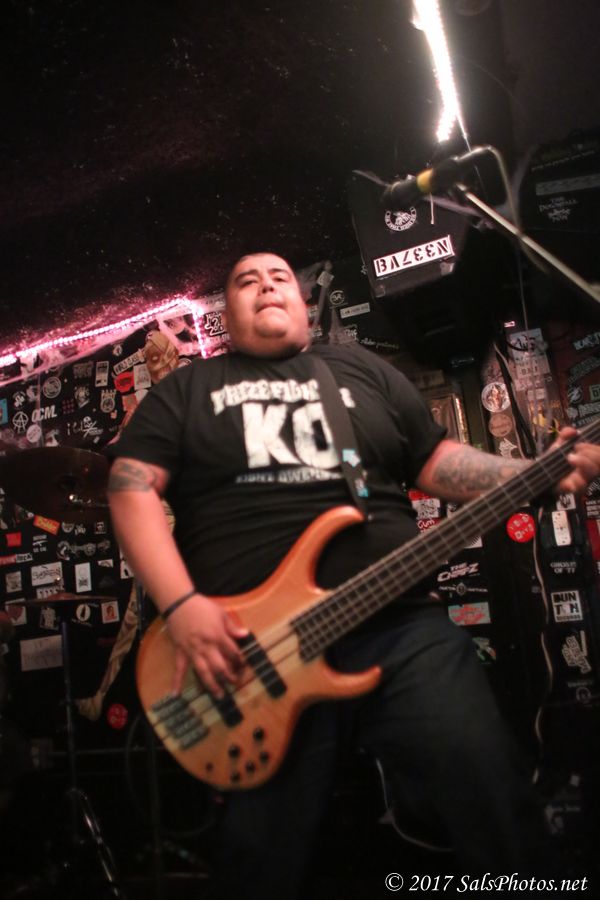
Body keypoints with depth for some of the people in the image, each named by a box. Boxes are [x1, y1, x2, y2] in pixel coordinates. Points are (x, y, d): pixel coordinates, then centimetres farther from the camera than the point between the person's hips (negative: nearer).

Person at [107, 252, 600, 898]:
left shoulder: (363, 369, 19)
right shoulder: (186, 389, 13)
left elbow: (440, 463, 17)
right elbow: (132, 486, 2)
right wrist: (182, 605, -11)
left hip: (399, 623, 2)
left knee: (491, 798, -4)